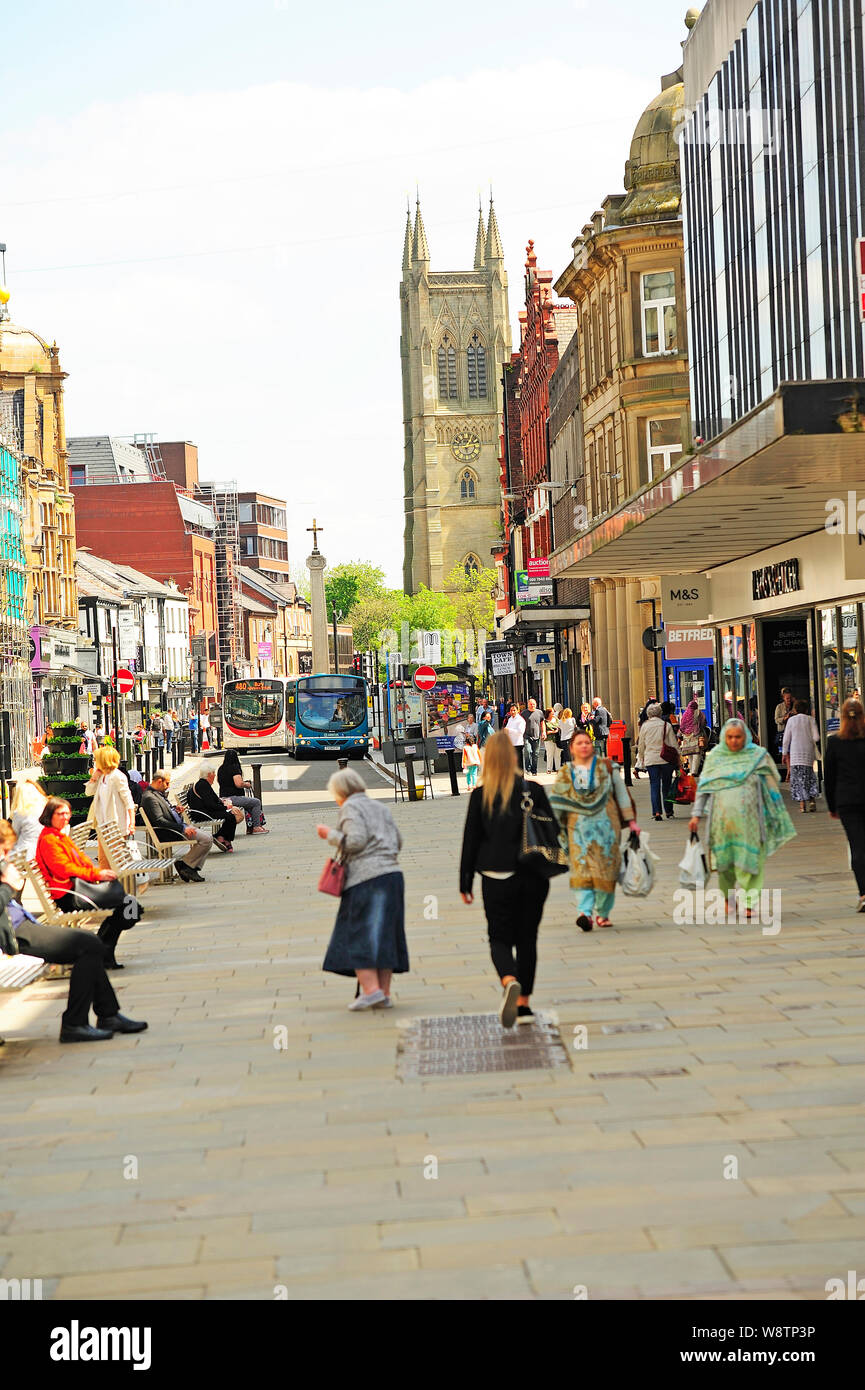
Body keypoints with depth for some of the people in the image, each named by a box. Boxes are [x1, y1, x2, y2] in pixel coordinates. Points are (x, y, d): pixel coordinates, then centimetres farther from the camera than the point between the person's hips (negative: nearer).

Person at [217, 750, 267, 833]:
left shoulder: (221, 769, 10)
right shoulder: (234, 768, -15)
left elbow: (218, 780, 30)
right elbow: (239, 784, -23)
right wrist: (246, 785, -4)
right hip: (233, 797, -10)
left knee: (249, 803, 27)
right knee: (256, 802, -1)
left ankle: (249, 828, 25)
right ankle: (256, 827, 1)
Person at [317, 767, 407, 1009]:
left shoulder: (350, 807, -3)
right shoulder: (380, 807, 20)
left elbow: (355, 841, -15)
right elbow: (398, 842, 18)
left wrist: (330, 835, -2)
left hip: (366, 878, -8)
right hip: (392, 874, 8)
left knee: (359, 933, -4)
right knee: (384, 934, 9)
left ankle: (371, 989, -13)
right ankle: (384, 994, 9)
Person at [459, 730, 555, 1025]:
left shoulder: (480, 796, -5)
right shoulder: (533, 790, -5)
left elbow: (470, 841, -2)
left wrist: (465, 883, 5)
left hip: (497, 879, -1)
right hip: (532, 877, 1)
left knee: (500, 938, 7)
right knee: (527, 938, 13)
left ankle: (510, 982, -23)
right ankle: (523, 1004, 15)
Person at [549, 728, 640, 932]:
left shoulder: (606, 767, 8)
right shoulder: (565, 774, 9)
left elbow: (621, 793, 10)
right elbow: (555, 802, 4)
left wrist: (631, 821, 6)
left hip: (606, 824, 0)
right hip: (579, 827, 0)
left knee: (605, 868, 0)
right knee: (581, 866, -14)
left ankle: (602, 912, 13)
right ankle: (585, 912, -25)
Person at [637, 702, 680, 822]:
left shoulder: (644, 726, 2)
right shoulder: (666, 725, -3)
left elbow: (641, 745, 8)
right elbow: (673, 743, 0)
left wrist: (641, 759, 21)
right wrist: (678, 758, 8)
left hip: (650, 760, 0)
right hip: (666, 759, 0)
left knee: (654, 785, 1)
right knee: (666, 786, 10)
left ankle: (657, 811, -11)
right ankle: (668, 811, 16)